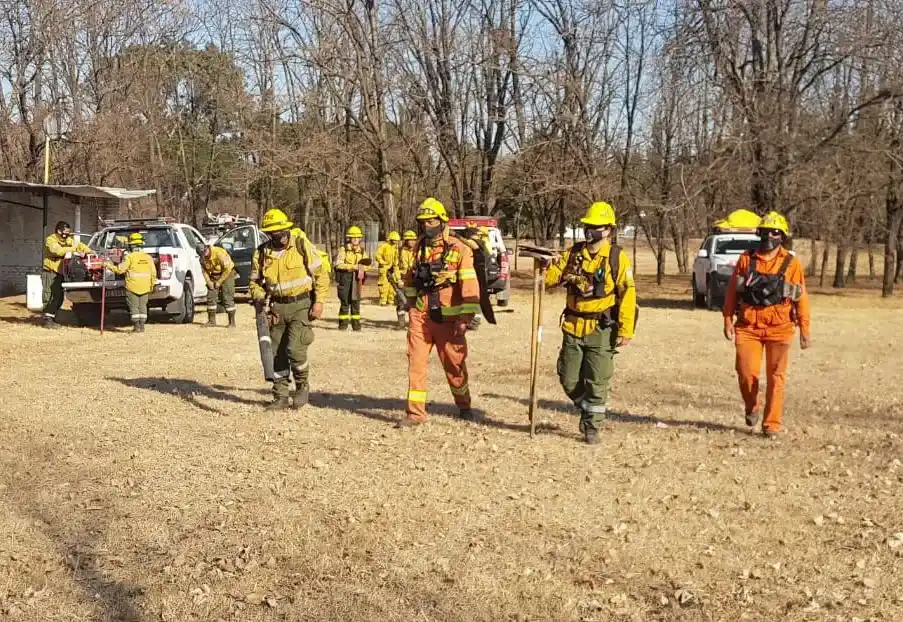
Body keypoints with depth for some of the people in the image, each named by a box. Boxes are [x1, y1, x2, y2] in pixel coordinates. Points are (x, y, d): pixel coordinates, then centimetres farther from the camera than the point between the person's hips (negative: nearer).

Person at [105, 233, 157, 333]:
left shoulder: (130, 257, -10)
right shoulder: (148, 257, 4)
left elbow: (120, 269, -11)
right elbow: (153, 273, 6)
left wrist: (109, 265, 2)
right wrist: (152, 285, 15)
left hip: (132, 286, -4)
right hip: (145, 287, 4)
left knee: (134, 307, 3)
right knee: (142, 306, 11)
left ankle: (137, 326, 2)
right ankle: (142, 326, 10)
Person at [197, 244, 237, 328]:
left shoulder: (219, 253, -27)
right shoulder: (202, 258, -6)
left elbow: (227, 268, -24)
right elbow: (204, 270, 6)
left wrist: (219, 282, -18)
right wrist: (209, 282, -7)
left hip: (227, 274, -7)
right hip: (214, 275, 7)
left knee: (228, 298, -11)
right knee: (211, 297, 2)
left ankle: (232, 322, -8)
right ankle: (211, 321, 11)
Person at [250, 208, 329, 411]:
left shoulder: (302, 245, -8)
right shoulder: (262, 253, 0)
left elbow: (320, 274, -2)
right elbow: (255, 281, 12)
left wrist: (319, 301, -9)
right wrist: (258, 298, -8)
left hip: (302, 305, -4)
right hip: (278, 307, 4)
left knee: (294, 348, -16)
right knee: (277, 352, 6)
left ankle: (302, 386, 9)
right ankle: (281, 396, 19)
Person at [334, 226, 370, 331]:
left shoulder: (362, 251, 11)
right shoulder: (343, 250, -1)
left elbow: (366, 265, 10)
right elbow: (338, 264, -12)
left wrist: (362, 265, -14)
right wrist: (353, 266, -19)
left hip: (356, 278, 3)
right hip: (344, 277, -3)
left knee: (355, 301, 3)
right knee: (344, 301, -1)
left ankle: (356, 323, 9)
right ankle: (343, 323, 8)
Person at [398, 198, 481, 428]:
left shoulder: (459, 250, -10)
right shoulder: (419, 249, 7)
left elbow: (470, 287, -15)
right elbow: (410, 278, 22)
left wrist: (465, 318, -20)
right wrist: (412, 305, 21)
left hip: (448, 319, -4)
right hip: (420, 317, 4)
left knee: (454, 365, 10)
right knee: (416, 362, -3)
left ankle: (464, 406, 31)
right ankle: (416, 412, 3)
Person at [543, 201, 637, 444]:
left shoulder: (617, 257, -6)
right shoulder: (573, 253, 6)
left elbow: (627, 294, -8)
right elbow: (550, 279, 5)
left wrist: (626, 330, -13)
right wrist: (550, 265, -18)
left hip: (601, 331, -4)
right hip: (573, 328, 4)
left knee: (596, 382, 1)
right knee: (569, 380, 9)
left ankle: (591, 427, 15)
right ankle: (587, 410, 35)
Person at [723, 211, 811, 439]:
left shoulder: (792, 263, 1)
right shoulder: (746, 259, 4)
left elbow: (801, 297, 2)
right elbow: (731, 291, 7)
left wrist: (805, 330, 0)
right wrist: (728, 321, 3)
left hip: (779, 329, -1)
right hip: (748, 327, 1)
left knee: (776, 377, 2)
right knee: (746, 373, -4)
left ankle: (772, 424, 10)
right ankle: (751, 408, 25)